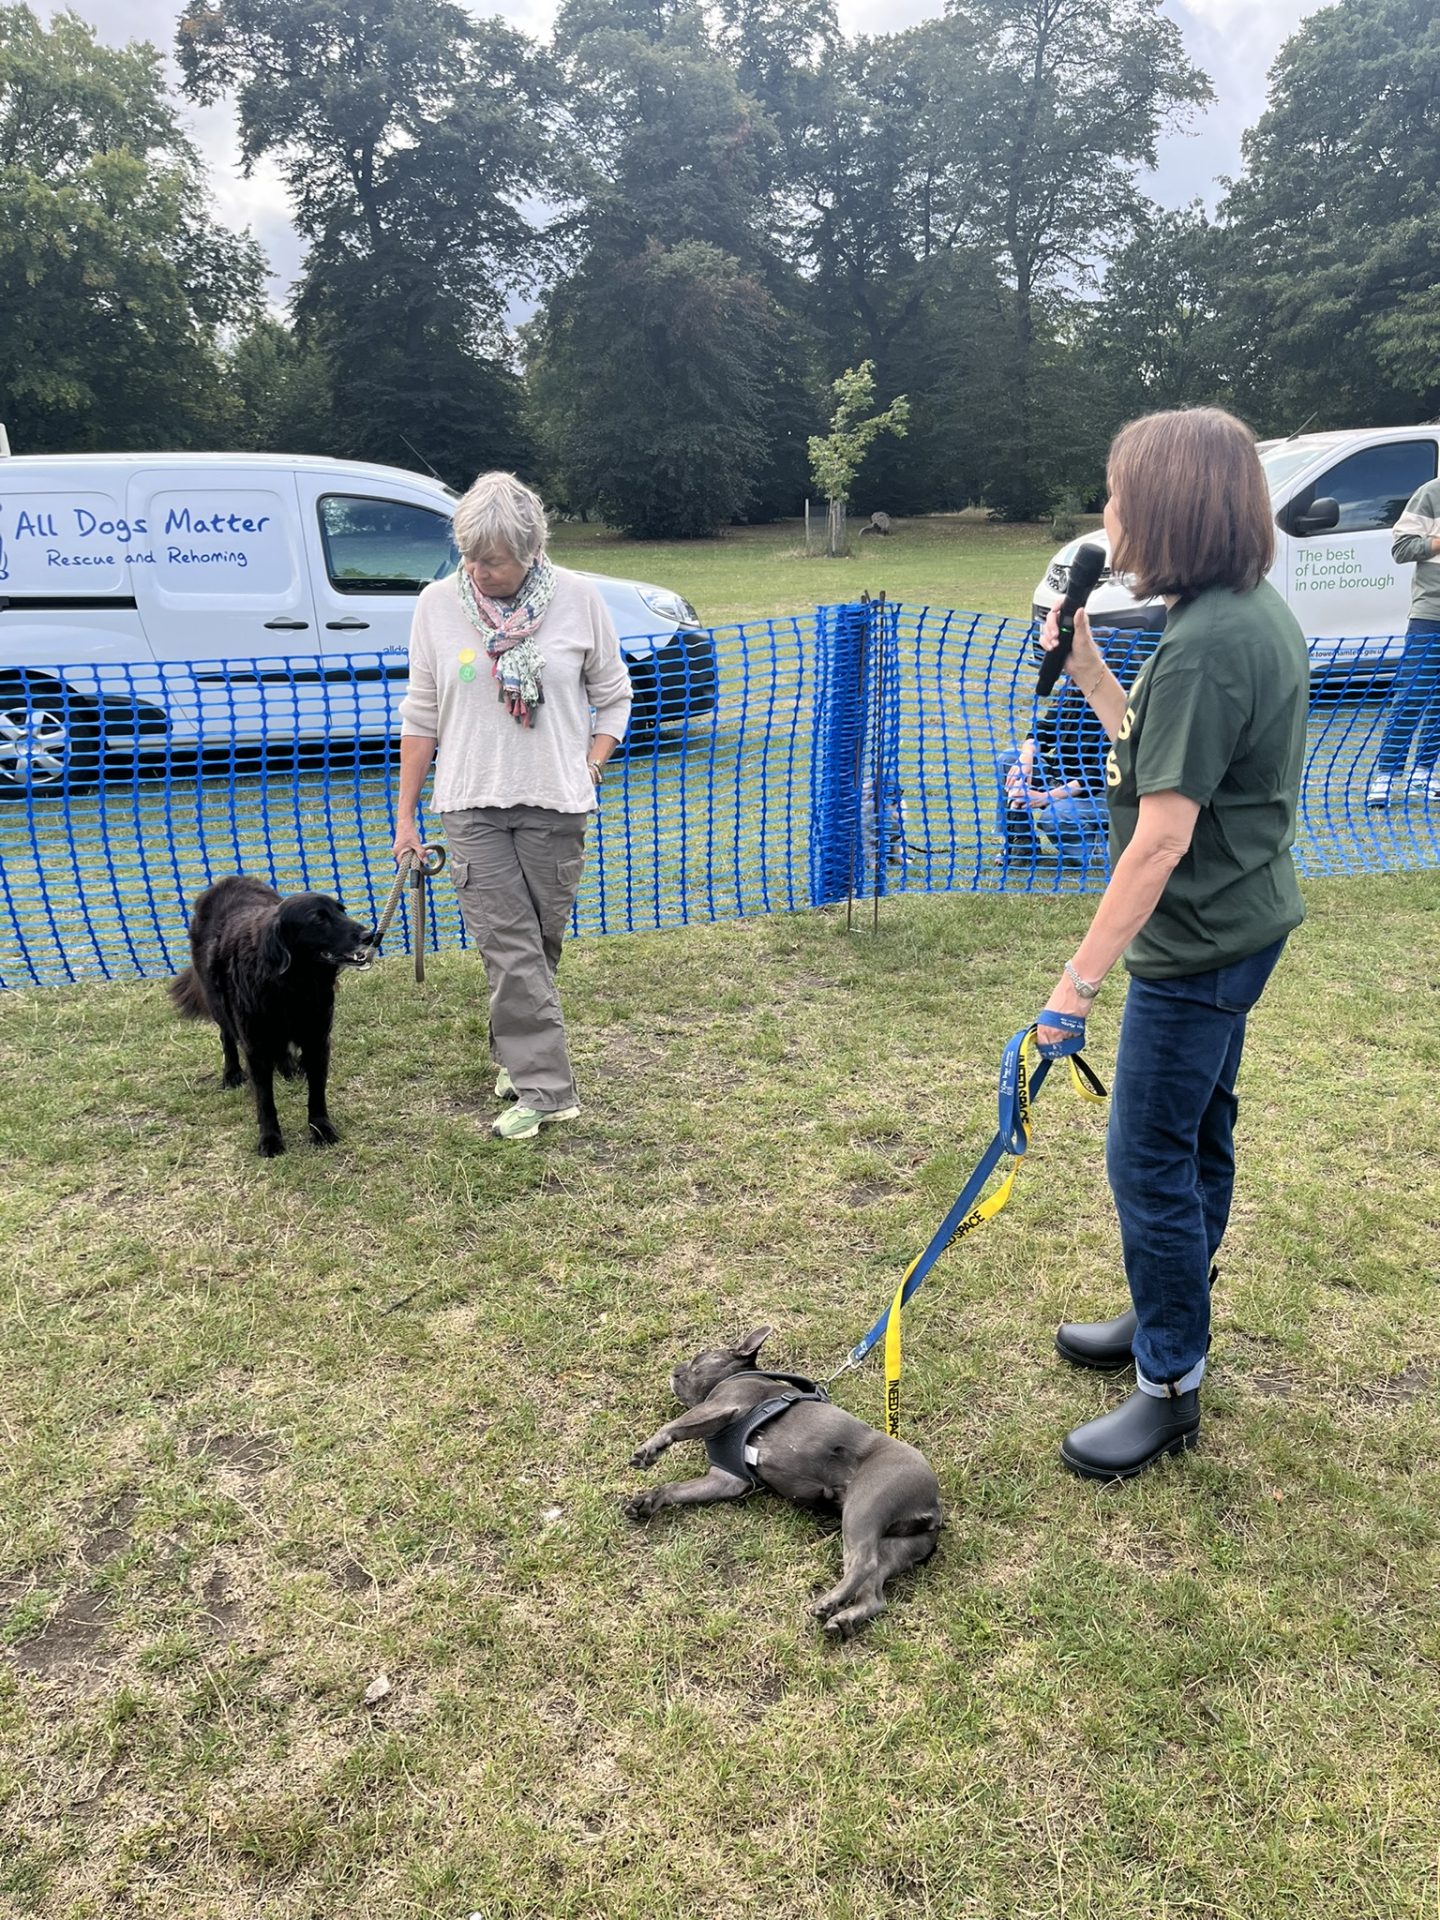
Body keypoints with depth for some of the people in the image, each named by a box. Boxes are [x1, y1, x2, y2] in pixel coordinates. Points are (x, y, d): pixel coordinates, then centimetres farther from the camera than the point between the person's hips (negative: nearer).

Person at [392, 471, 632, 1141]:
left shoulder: (576, 597, -3)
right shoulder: (438, 603, -1)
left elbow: (612, 695, 9)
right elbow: (420, 715, 6)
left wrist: (591, 769, -2)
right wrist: (405, 814, 5)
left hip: (554, 805, 0)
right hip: (471, 806, 0)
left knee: (538, 942, 8)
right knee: (507, 946, -7)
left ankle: (516, 1055, 27)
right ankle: (544, 1089, 0)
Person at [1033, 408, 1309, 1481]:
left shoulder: (1204, 647, -24)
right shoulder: (1259, 611, 7)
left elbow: (1163, 836, -26)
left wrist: (1081, 980, -22)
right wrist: (1089, 670, 3)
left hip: (1198, 946, -10)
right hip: (1242, 923, 10)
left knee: (1151, 1161, 1)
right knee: (1197, 1138, 21)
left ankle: (1172, 1390, 18)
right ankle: (1169, 1321, 40)